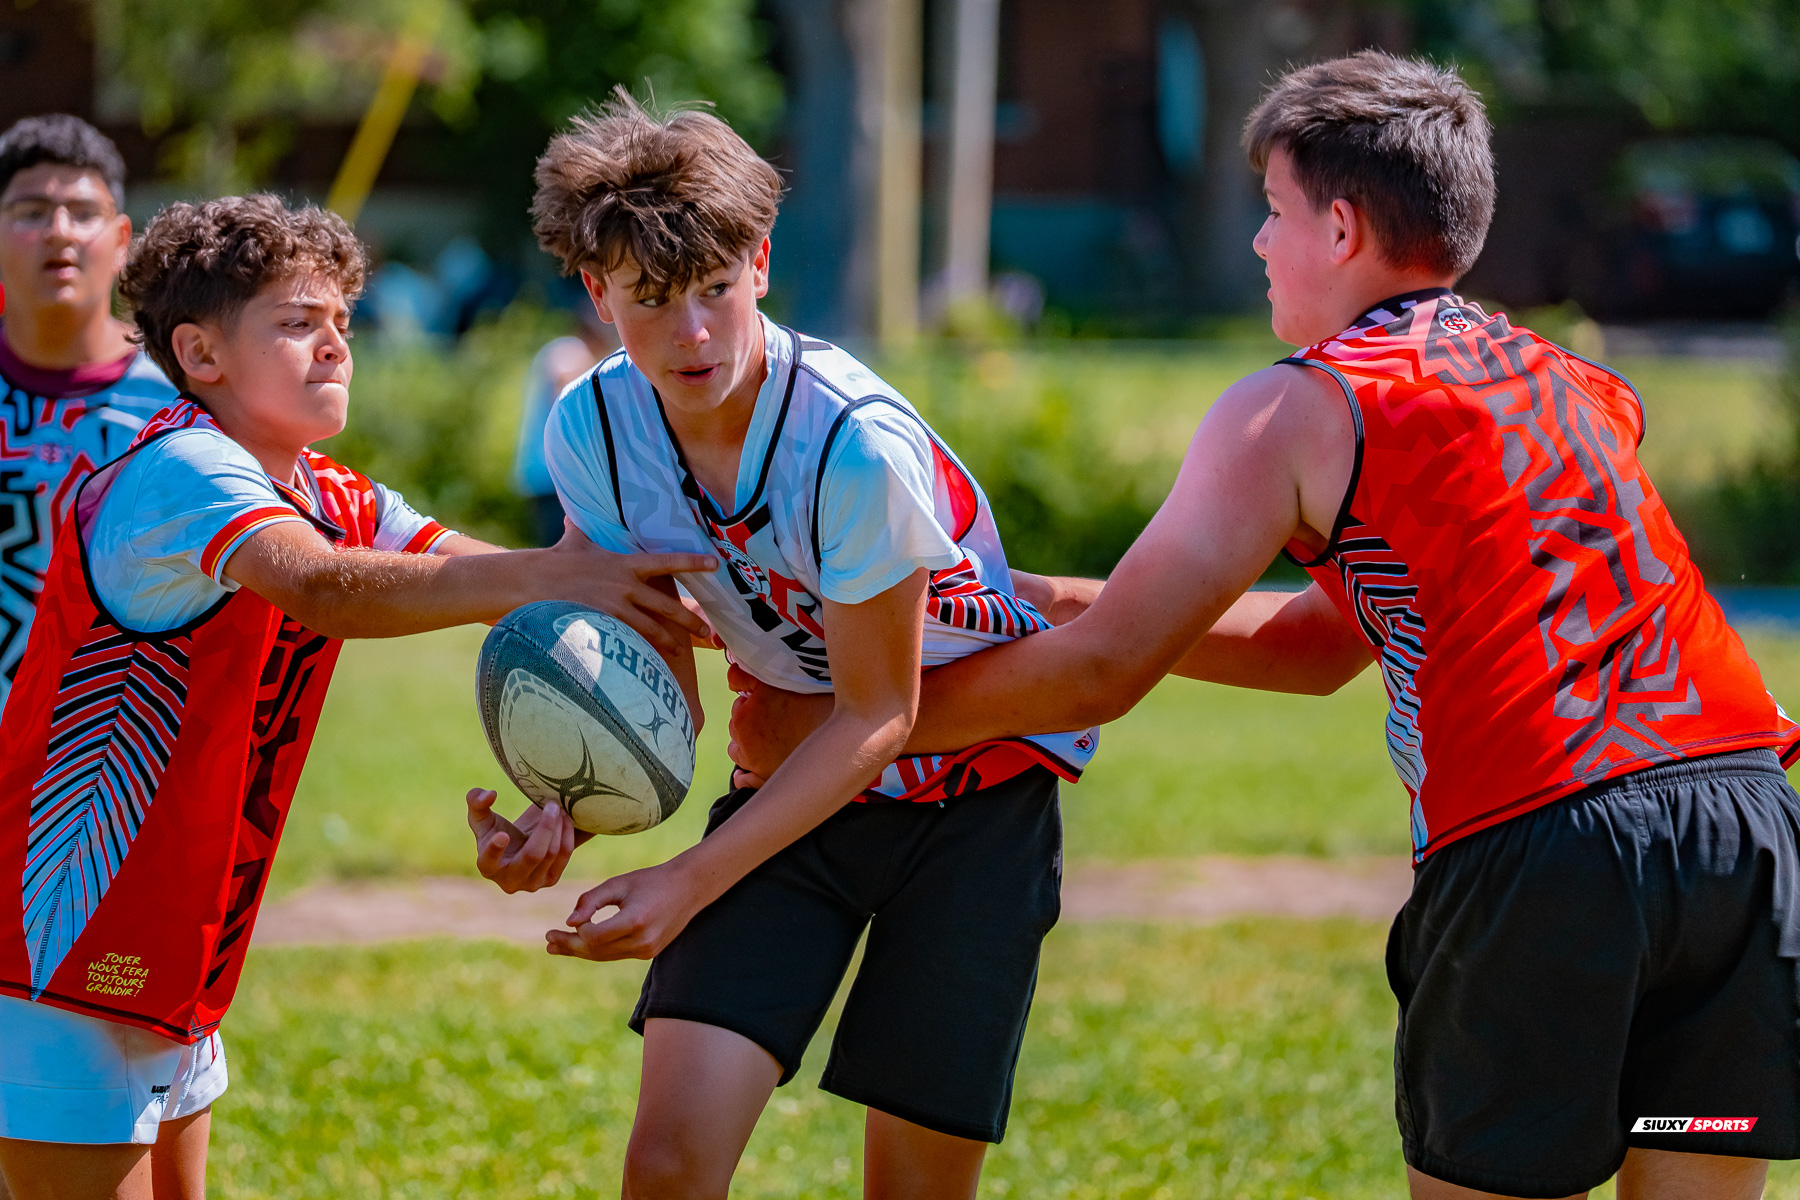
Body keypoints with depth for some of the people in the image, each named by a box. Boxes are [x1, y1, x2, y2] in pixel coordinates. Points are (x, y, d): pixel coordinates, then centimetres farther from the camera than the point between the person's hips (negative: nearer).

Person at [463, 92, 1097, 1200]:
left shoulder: (858, 444, -29)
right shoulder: (592, 433, -12)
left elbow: (876, 716, -21)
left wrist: (692, 881, -28)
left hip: (978, 786, -4)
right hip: (800, 775, 4)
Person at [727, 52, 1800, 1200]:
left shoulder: (1296, 412, 5)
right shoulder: (1579, 386, 25)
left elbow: (1098, 677, 7)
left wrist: (823, 726, 18)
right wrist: (1054, 601, 33)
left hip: (1533, 847, -5)